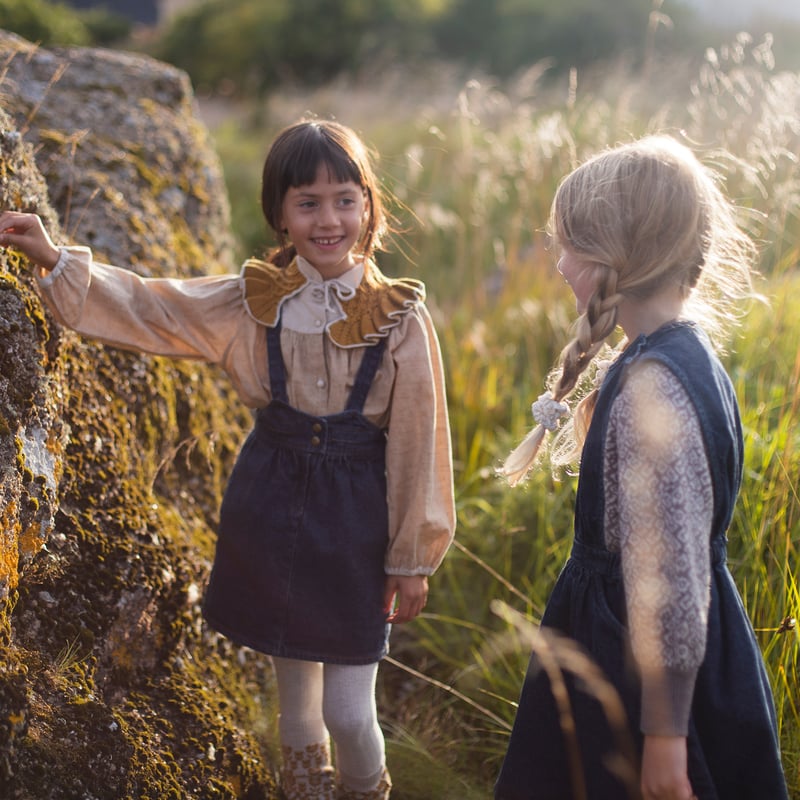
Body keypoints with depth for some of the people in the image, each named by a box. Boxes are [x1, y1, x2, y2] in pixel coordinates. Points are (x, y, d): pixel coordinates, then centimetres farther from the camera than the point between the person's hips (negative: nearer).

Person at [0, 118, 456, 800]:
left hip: (357, 519, -2)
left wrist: (414, 558, -2)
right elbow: (144, 307, 4)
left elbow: (417, 443, -7)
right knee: (295, 698, 15)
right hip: (269, 506, 3)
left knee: (348, 713, 1)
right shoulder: (252, 300, -3)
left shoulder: (401, 318, -11)